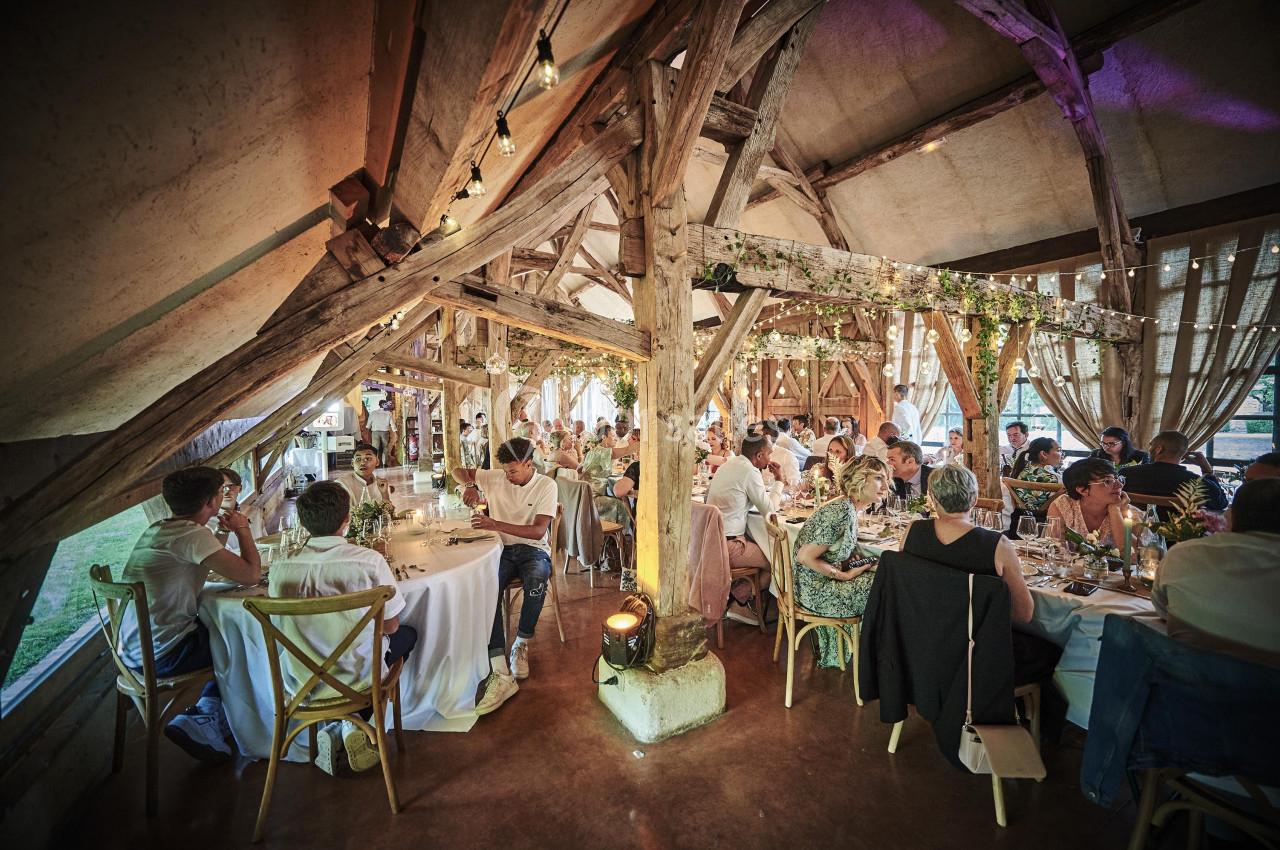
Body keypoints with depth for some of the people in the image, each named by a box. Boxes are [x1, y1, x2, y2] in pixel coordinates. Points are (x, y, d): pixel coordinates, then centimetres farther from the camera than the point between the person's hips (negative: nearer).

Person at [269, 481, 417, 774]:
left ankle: (337, 732, 18)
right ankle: (355, 726, 16)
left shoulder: (281, 569, -14)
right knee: (407, 634, 24)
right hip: (359, 679, -3)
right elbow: (390, 626, -11)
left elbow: (285, 625, 4)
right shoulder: (369, 560, -23)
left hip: (302, 684, 3)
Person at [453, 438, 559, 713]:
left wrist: (496, 525, -25)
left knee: (537, 578, -38)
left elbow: (538, 531, -15)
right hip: (502, 549, 2)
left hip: (534, 550, -2)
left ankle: (521, 645, -10)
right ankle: (501, 676, -31)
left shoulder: (546, 485, -6)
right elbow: (458, 471, 12)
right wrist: (470, 485, -12)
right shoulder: (495, 477, 4)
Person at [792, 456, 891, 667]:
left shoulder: (850, 508, 4)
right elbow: (805, 557, -25)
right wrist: (844, 575, -15)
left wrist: (853, 560, -1)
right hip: (816, 590, -9)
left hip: (820, 580, 9)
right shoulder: (841, 512, -25)